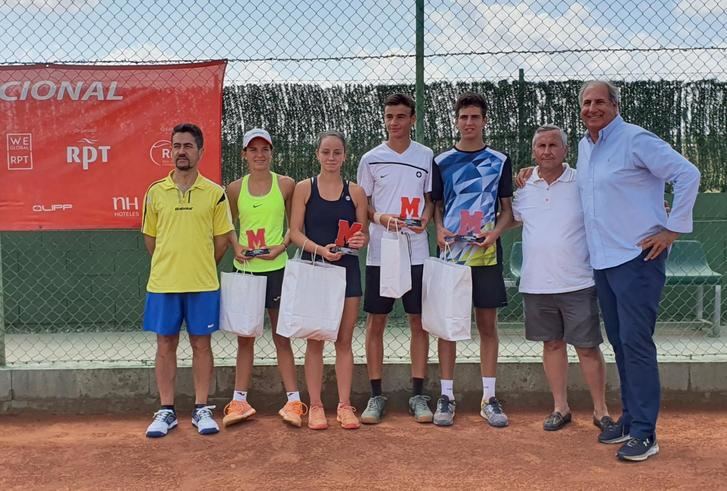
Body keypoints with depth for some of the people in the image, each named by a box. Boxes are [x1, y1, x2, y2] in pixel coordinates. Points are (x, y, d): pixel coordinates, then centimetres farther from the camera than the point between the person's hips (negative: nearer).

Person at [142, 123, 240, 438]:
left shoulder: (215, 193, 0)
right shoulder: (155, 192, 4)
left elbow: (222, 238, 5)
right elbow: (150, 238, 12)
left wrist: (201, 267, 7)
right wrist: (169, 265, 10)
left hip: (203, 284, -1)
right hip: (163, 282, 1)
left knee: (201, 344, 6)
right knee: (165, 345, 7)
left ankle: (202, 409, 17)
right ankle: (166, 411, 17)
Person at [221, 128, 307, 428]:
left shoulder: (286, 185, -1)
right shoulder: (235, 189, 4)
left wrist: (281, 246, -13)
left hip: (276, 267, -2)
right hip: (244, 269, 2)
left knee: (281, 336, 3)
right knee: (244, 336, 10)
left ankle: (294, 401, 10)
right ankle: (239, 402, 18)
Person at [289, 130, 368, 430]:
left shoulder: (355, 192, 6)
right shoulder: (304, 188, 2)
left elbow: (363, 234, 8)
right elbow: (295, 231, -4)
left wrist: (359, 241, -15)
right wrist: (321, 249, -19)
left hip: (346, 269, 1)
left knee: (344, 340, 5)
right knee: (315, 340, 3)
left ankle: (344, 405, 13)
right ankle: (315, 406, 12)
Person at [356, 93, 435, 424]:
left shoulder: (426, 156, 5)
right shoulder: (371, 158, 4)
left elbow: (431, 198, 12)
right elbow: (361, 205, 7)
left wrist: (425, 218, -10)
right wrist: (380, 217, -13)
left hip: (416, 251, 1)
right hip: (380, 251, 0)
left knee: (419, 321, 4)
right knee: (375, 322, 3)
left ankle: (418, 395, 14)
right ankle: (376, 395, 14)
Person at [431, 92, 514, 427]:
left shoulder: (499, 161, 6)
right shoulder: (442, 161, 6)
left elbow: (507, 210, 8)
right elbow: (436, 205, 11)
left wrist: (496, 232, -12)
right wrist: (439, 229, -10)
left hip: (486, 254, 0)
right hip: (451, 253, 0)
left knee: (487, 324, 5)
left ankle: (489, 398, 13)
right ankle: (446, 396, 12)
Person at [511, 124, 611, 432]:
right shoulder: (523, 187, 6)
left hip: (577, 283, -3)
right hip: (536, 284, 3)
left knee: (587, 347, 3)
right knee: (552, 344, 13)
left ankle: (600, 410, 18)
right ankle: (560, 408, 25)